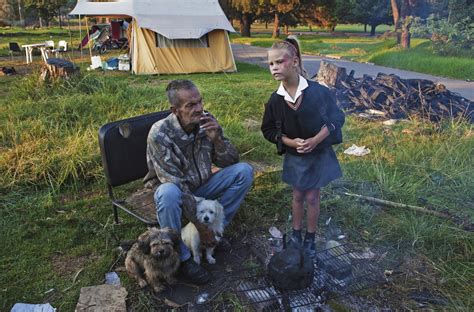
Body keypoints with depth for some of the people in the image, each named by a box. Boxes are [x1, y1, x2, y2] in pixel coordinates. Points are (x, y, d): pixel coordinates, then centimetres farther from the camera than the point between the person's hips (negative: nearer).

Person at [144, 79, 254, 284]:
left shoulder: (206, 122, -12)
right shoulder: (159, 134, -27)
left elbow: (229, 162, -6)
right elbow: (176, 184, -28)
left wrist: (217, 139, -26)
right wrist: (199, 224, -26)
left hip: (200, 186, 5)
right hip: (173, 190, -5)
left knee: (244, 171, -12)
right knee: (169, 193, -40)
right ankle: (182, 259, -18)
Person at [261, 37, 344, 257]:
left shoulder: (318, 91, -18)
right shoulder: (275, 100, -11)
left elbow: (337, 119, -8)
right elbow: (268, 130, 0)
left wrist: (315, 140, -20)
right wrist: (291, 142, -15)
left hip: (318, 154, -2)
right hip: (294, 156, 2)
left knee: (312, 197, 8)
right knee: (298, 196, 15)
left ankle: (310, 239, 28)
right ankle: (295, 235, 34)